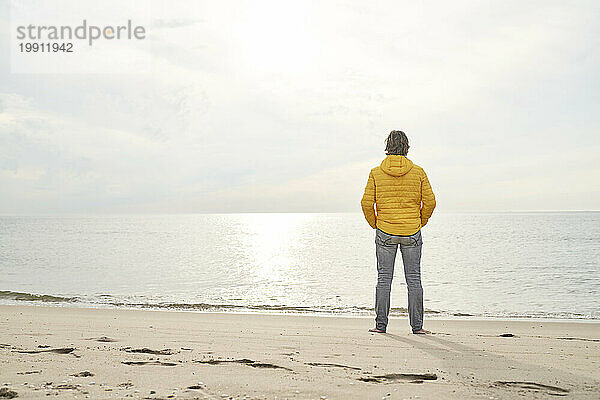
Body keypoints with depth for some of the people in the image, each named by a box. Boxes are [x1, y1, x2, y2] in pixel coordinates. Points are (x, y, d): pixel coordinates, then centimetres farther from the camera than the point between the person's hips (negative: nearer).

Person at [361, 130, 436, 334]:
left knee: (384, 279, 6)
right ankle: (417, 325, 9)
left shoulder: (376, 173, -3)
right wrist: (420, 223, 12)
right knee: (414, 279, 7)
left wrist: (374, 224, 9)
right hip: (412, 233, 0)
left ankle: (381, 324, 8)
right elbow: (430, 201, -2)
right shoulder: (418, 172, -1)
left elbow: (367, 203, -5)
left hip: (385, 233, 0)